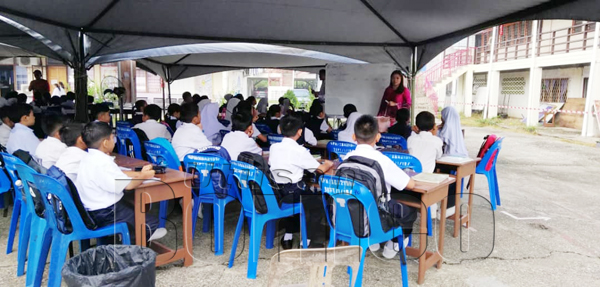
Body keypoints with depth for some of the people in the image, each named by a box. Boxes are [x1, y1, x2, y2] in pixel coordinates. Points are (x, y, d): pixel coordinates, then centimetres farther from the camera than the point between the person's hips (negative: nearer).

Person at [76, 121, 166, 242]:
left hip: (95, 211, 11)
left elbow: (118, 174, 11)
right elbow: (127, 185, -26)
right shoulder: (101, 164, -29)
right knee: (152, 222, -1)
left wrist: (139, 173, 6)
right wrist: (143, 177, -8)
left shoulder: (89, 158, 5)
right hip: (106, 215, -11)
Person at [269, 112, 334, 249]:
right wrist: (328, 164, 19)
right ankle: (307, 241, 17)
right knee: (319, 201, 16)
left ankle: (288, 236, 34)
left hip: (274, 192, 6)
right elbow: (321, 169, -5)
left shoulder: (273, 147, 3)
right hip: (292, 193, -6)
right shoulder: (300, 151, -13)